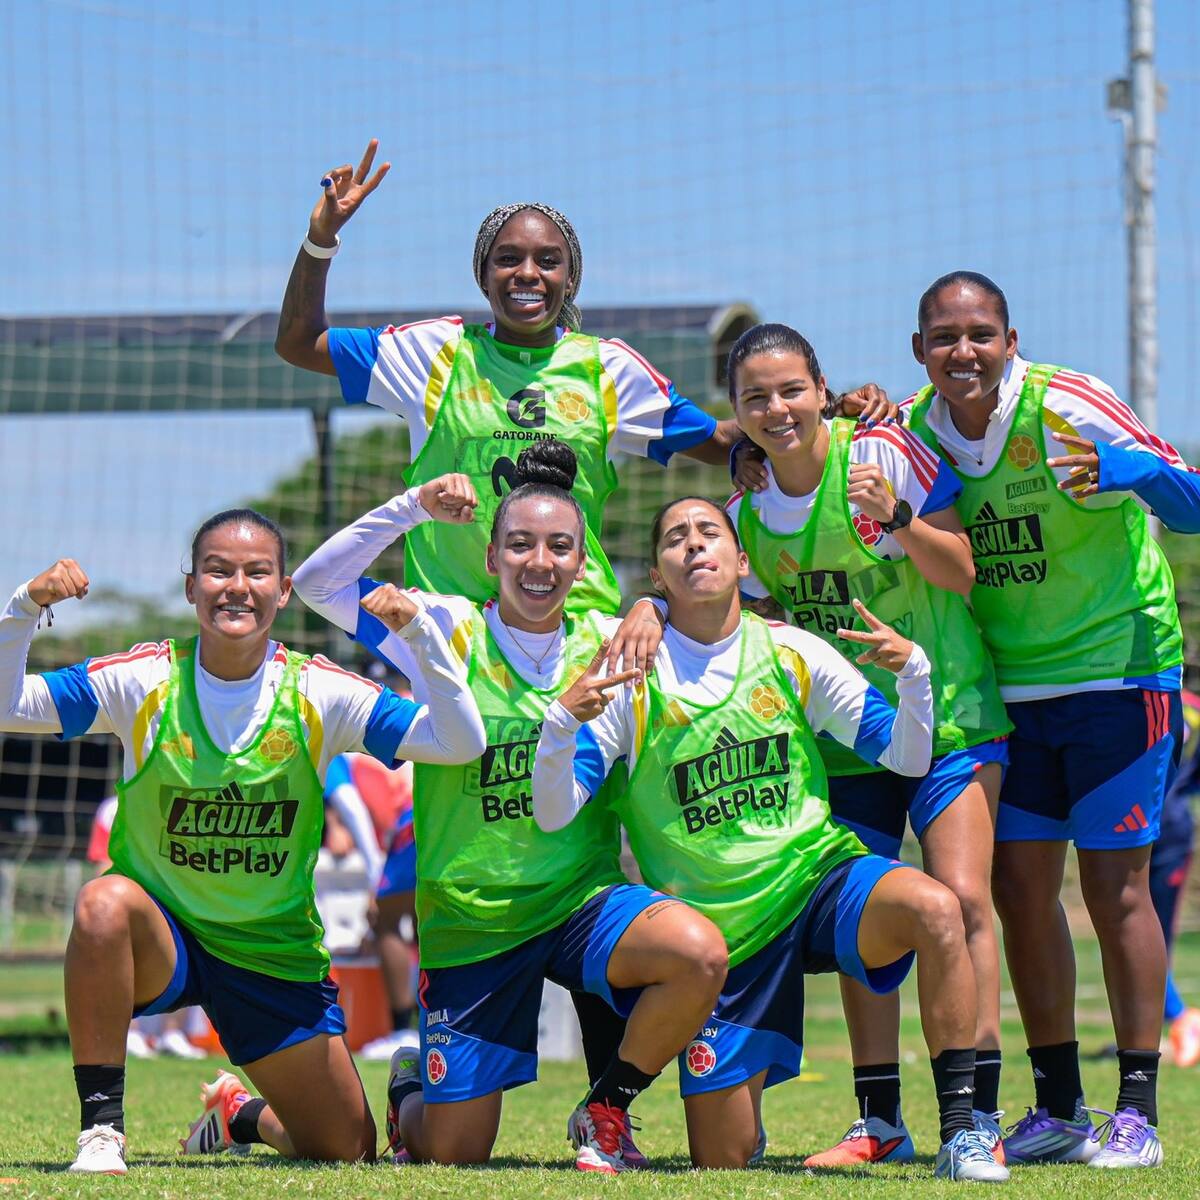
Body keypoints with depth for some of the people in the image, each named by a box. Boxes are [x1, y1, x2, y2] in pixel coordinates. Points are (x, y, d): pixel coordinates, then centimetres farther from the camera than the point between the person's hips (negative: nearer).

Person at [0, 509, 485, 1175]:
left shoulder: (320, 692, -8)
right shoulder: (145, 681, -10)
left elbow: (461, 742, -15)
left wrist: (420, 633, -28)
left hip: (276, 951, 2)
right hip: (159, 934, -2)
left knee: (347, 1150, 4)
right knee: (104, 903, -38)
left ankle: (241, 1113, 41)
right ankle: (101, 1130, -25)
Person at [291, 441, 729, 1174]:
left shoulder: (607, 644, 3)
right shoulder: (448, 632, -3)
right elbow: (318, 583, -9)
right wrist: (412, 508, -17)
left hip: (582, 899, 1)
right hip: (467, 918, -1)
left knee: (700, 954, -32)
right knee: (453, 1155, 2)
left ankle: (606, 1111, -6)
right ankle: (412, 1087, 42)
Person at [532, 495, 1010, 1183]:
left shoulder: (791, 653, 2)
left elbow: (908, 758, 3)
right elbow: (555, 814, -8)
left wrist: (912, 670, -17)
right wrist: (562, 721, -27)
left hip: (819, 876, 1)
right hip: (720, 927, 0)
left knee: (935, 909, -34)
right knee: (723, 1163, 0)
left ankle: (961, 1133, -25)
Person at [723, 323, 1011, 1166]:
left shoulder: (886, 454, -14)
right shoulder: (747, 509, 0)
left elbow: (961, 576, -11)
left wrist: (898, 518, -28)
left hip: (947, 710, -4)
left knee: (960, 899, -14)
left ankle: (980, 1112, -9)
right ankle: (881, 1122, 10)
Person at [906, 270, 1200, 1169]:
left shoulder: (1066, 409, -17)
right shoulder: (914, 430, -2)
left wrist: (1124, 470, -38)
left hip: (1118, 669, -5)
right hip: (1010, 684, 5)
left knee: (1115, 883, -5)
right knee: (1019, 885, 4)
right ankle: (1059, 1109, 15)